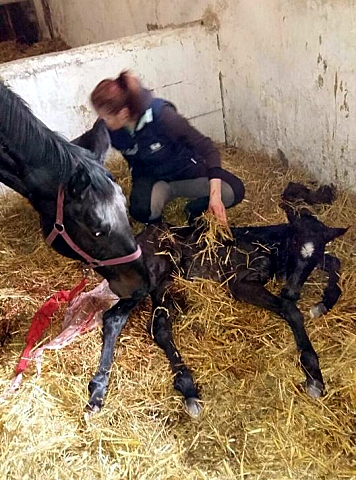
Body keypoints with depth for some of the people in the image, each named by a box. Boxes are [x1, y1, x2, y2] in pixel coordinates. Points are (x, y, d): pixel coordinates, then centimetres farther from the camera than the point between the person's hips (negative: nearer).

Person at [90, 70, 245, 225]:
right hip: (149, 175, 2)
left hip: (185, 165, -1)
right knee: (141, 210, -35)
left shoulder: (161, 115, -32)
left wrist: (214, 195, -38)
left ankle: (195, 210, -1)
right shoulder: (107, 130, -20)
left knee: (234, 190, -26)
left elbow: (207, 147, -30)